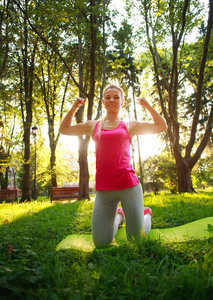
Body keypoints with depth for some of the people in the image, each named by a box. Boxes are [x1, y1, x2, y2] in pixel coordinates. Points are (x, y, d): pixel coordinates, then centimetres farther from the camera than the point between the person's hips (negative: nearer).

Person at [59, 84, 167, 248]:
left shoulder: (129, 126, 12)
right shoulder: (93, 125, 16)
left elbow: (162, 126, 15)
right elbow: (64, 129, 24)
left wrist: (147, 105, 10)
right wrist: (74, 107, 17)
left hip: (128, 185, -1)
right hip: (103, 189, 2)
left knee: (136, 240, 6)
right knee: (101, 243, 3)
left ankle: (146, 214, 38)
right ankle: (118, 216, 32)